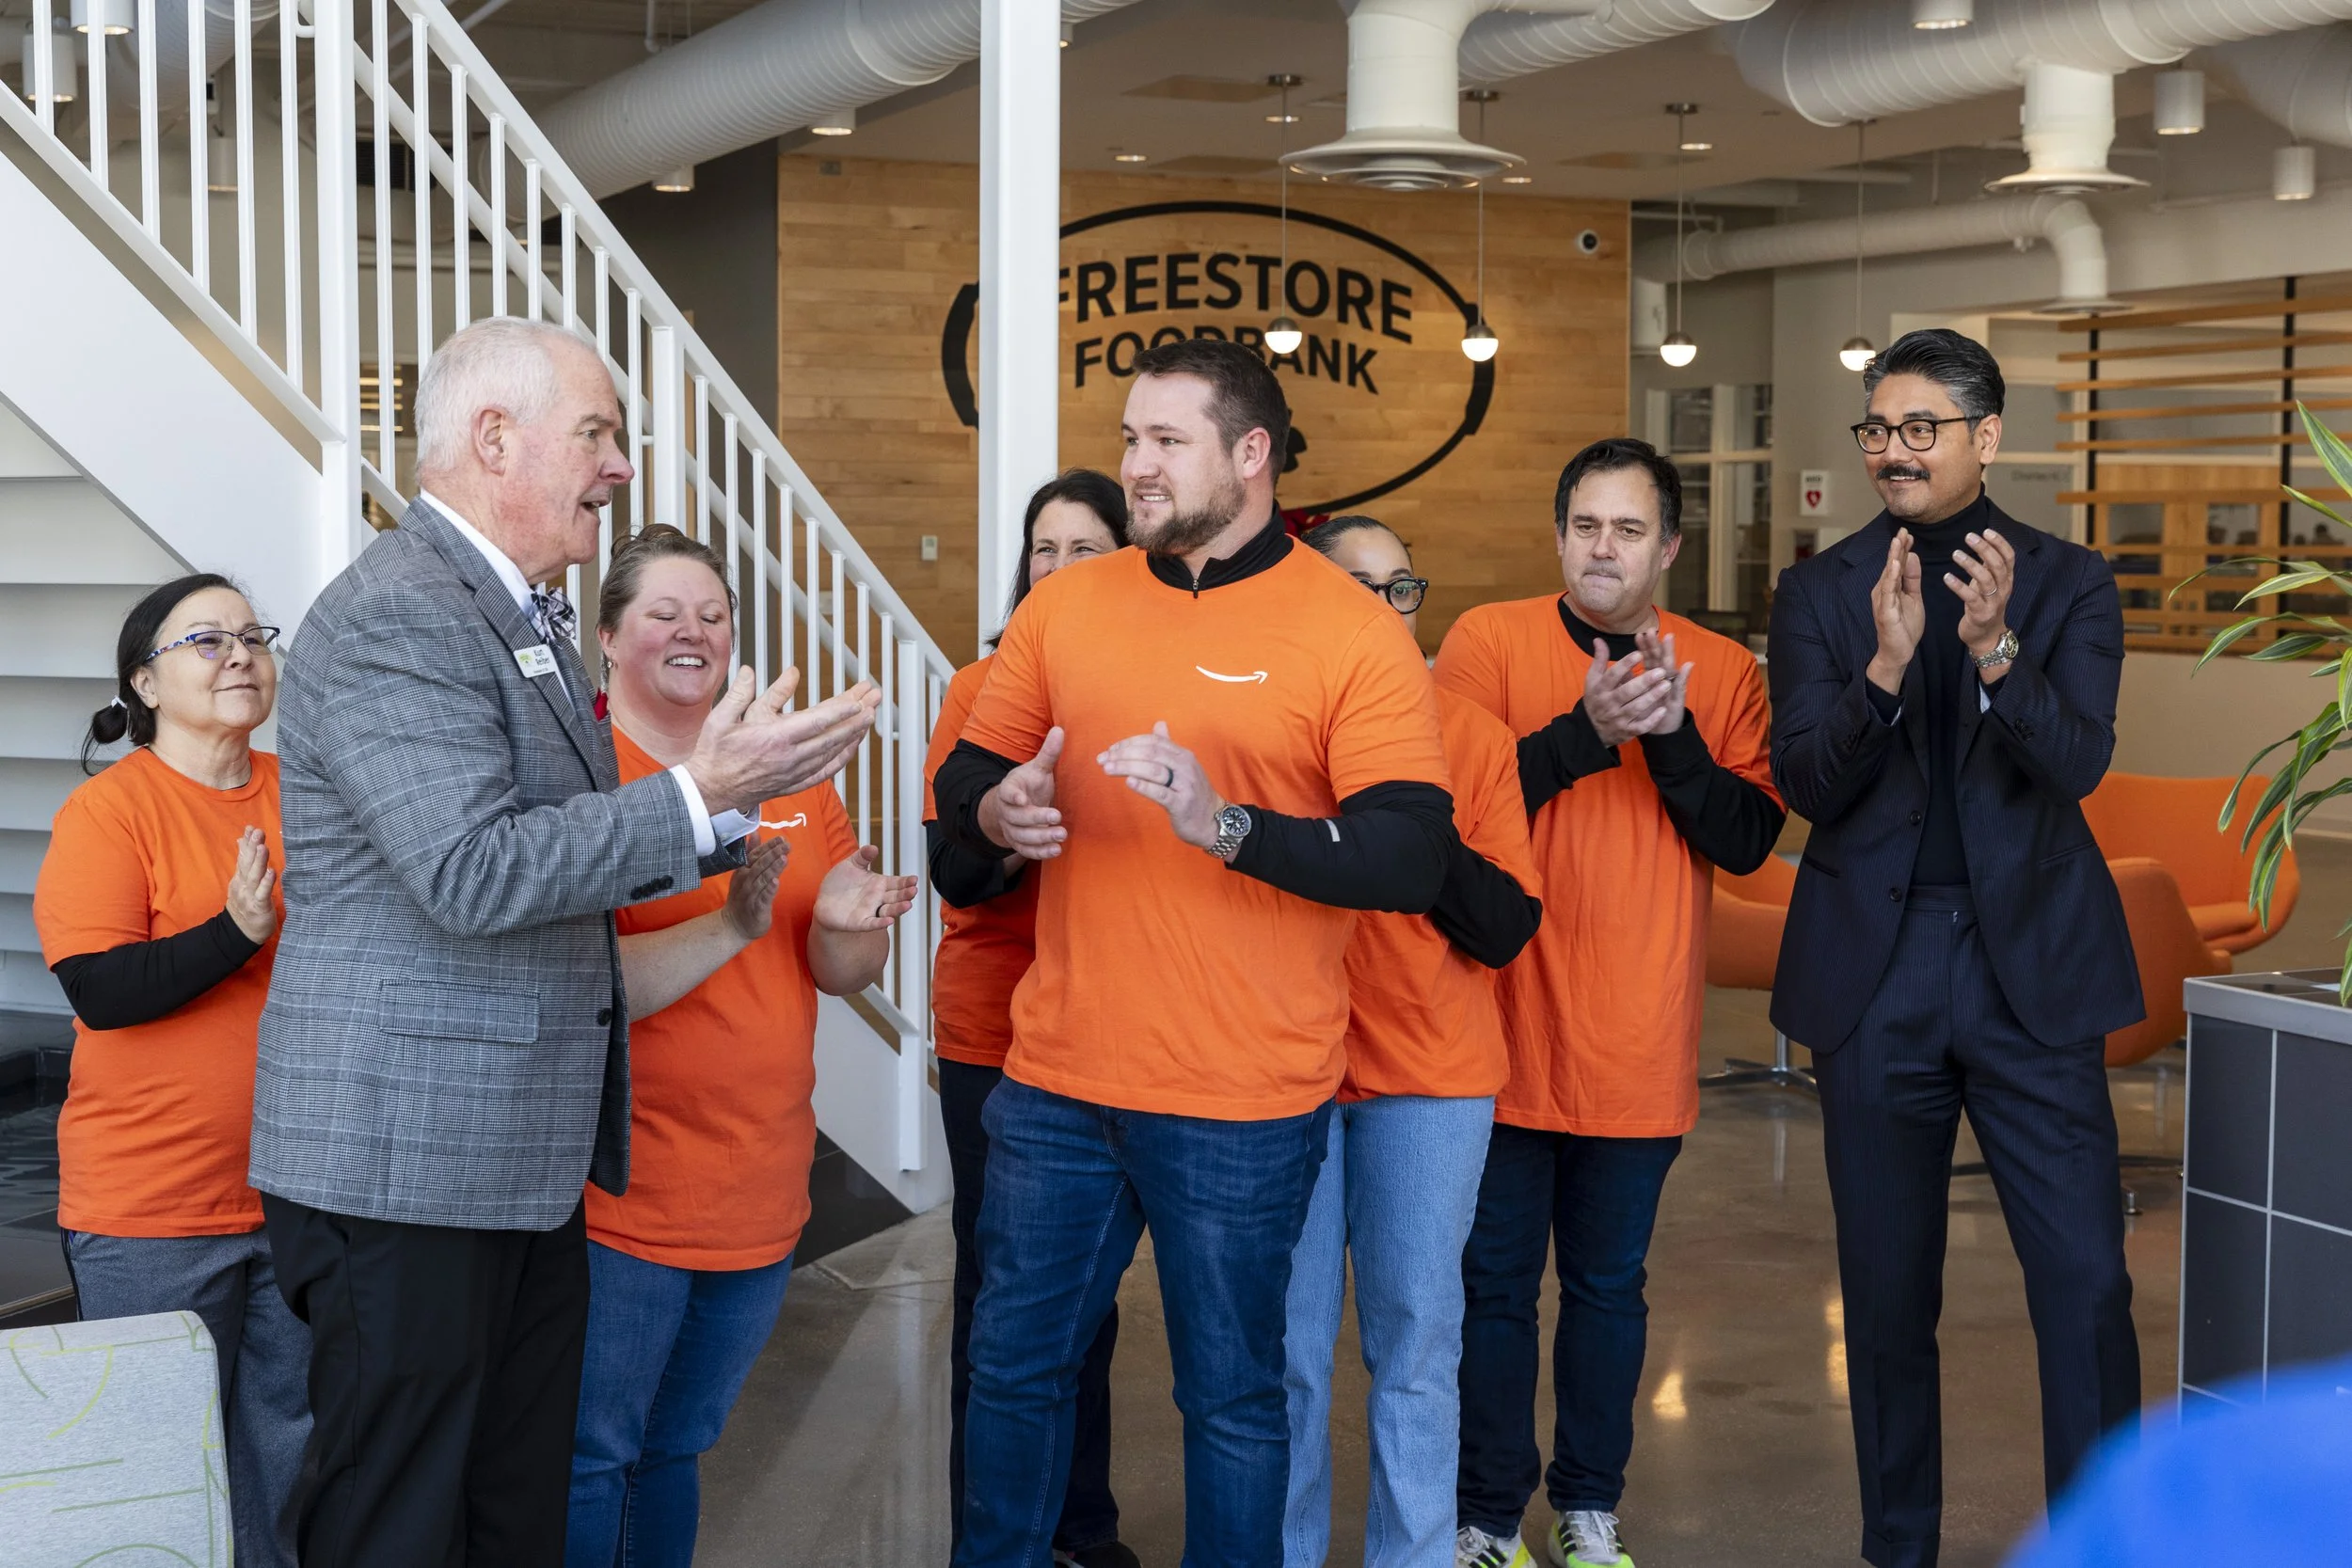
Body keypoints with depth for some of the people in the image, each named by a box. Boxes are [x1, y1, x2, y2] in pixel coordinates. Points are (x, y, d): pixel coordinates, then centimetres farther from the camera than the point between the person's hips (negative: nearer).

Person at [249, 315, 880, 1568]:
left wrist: (733, 794, 10)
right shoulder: (394, 616, -16)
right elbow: (474, 875, -25)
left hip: (525, 1168, 10)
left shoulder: (524, 616, 18)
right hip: (406, 1169, -10)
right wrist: (698, 794, -21)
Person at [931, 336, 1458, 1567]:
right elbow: (963, 782, 13)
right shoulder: (1064, 607, 7)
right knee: (1013, 1365, 15)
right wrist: (997, 812, -10)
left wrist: (1228, 825, -27)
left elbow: (1410, 858, -15)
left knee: (1231, 1397, 9)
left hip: (1242, 1107, -4)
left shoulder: (1355, 634, -7)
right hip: (1055, 1083, 4)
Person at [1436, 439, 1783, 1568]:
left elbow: (1749, 842, -4)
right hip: (1507, 1033, -2)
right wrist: (1587, 731, -22)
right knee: (1495, 1281, 7)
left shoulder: (1722, 671, 4)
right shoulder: (1488, 641, -2)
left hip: (1641, 1047, 2)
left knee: (1609, 1285, 13)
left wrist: (1673, 736, -18)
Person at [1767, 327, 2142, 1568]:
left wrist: (1996, 649, -27)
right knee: (1886, 1287, 11)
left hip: (2030, 965, -1)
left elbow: (2077, 765, -11)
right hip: (1874, 973, 1)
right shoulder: (1820, 594, 4)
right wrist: (1885, 664, -24)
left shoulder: (2067, 583, 2)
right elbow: (1806, 781, -7)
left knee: (2086, 1277, -5)